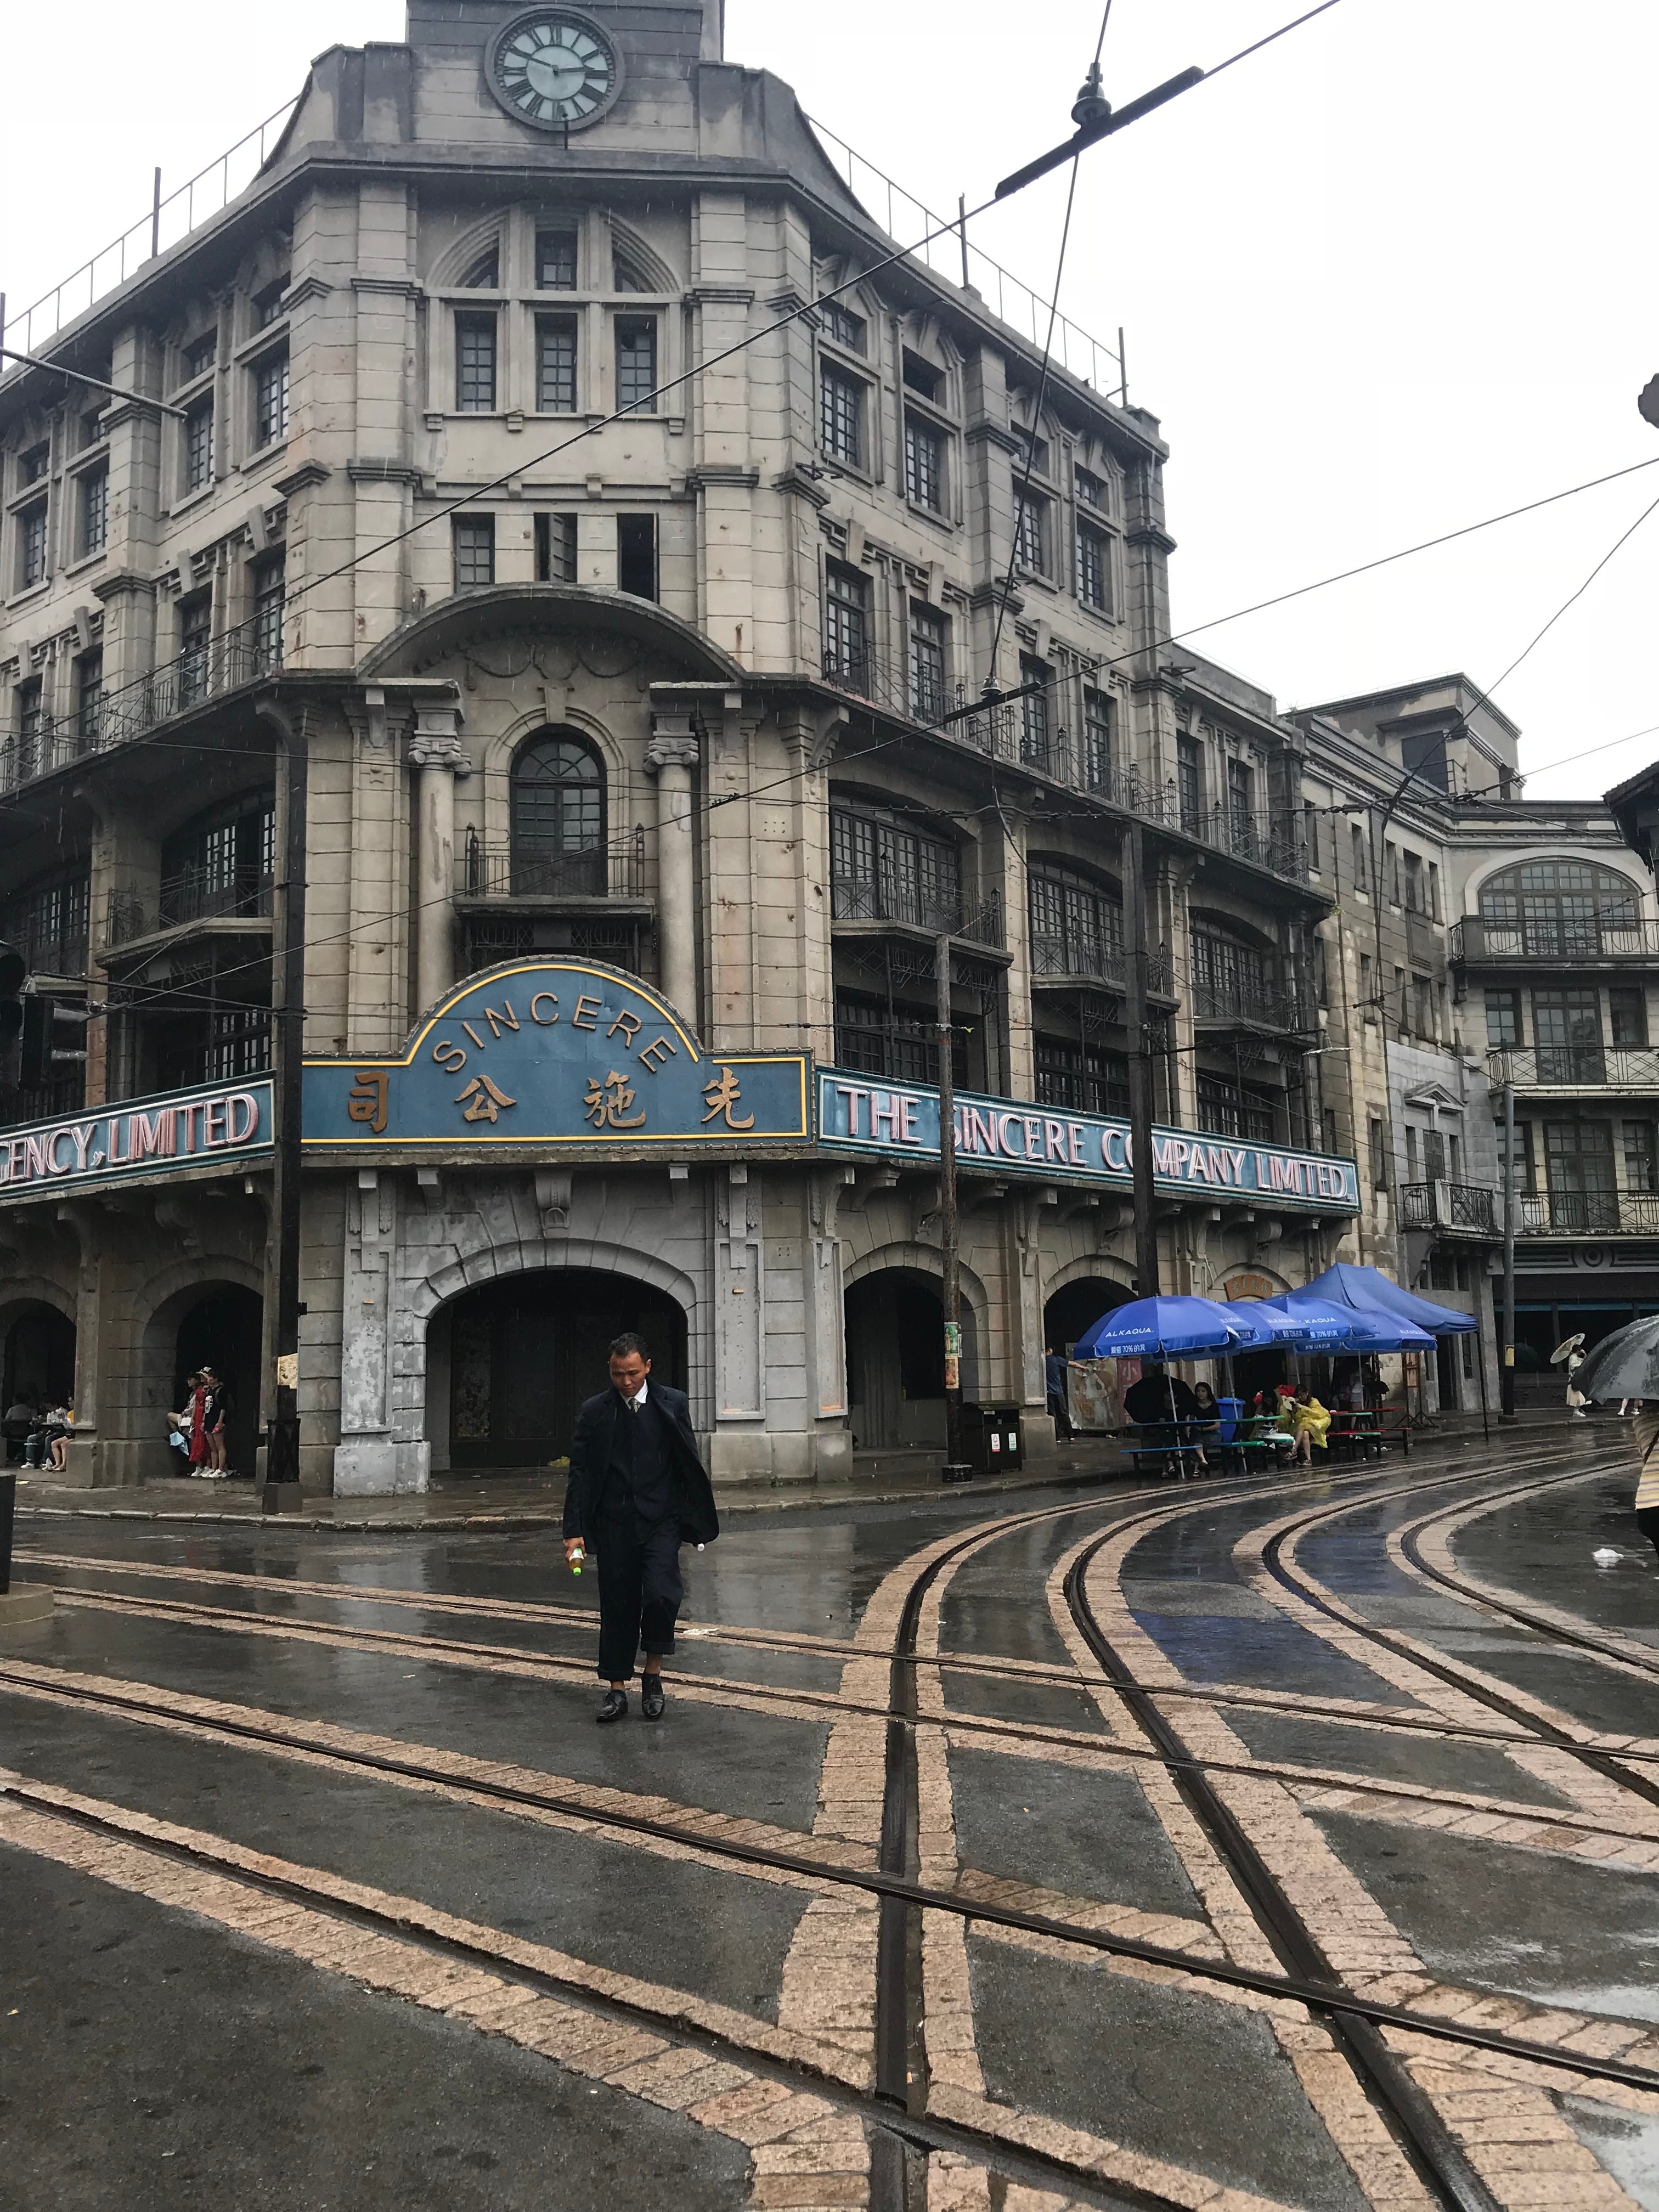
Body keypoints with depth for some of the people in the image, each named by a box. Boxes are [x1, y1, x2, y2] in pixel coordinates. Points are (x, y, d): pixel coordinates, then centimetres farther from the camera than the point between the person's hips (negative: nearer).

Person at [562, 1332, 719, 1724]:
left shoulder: (672, 1405, 1)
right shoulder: (595, 1412, 2)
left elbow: (689, 1465, 6)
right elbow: (580, 1474, 2)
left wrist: (696, 1522, 5)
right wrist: (574, 1530, -4)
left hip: (661, 1520, -1)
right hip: (614, 1525, 1)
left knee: (661, 1595, -16)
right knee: (617, 1606, 6)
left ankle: (653, 1675, 6)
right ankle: (617, 1689, 19)